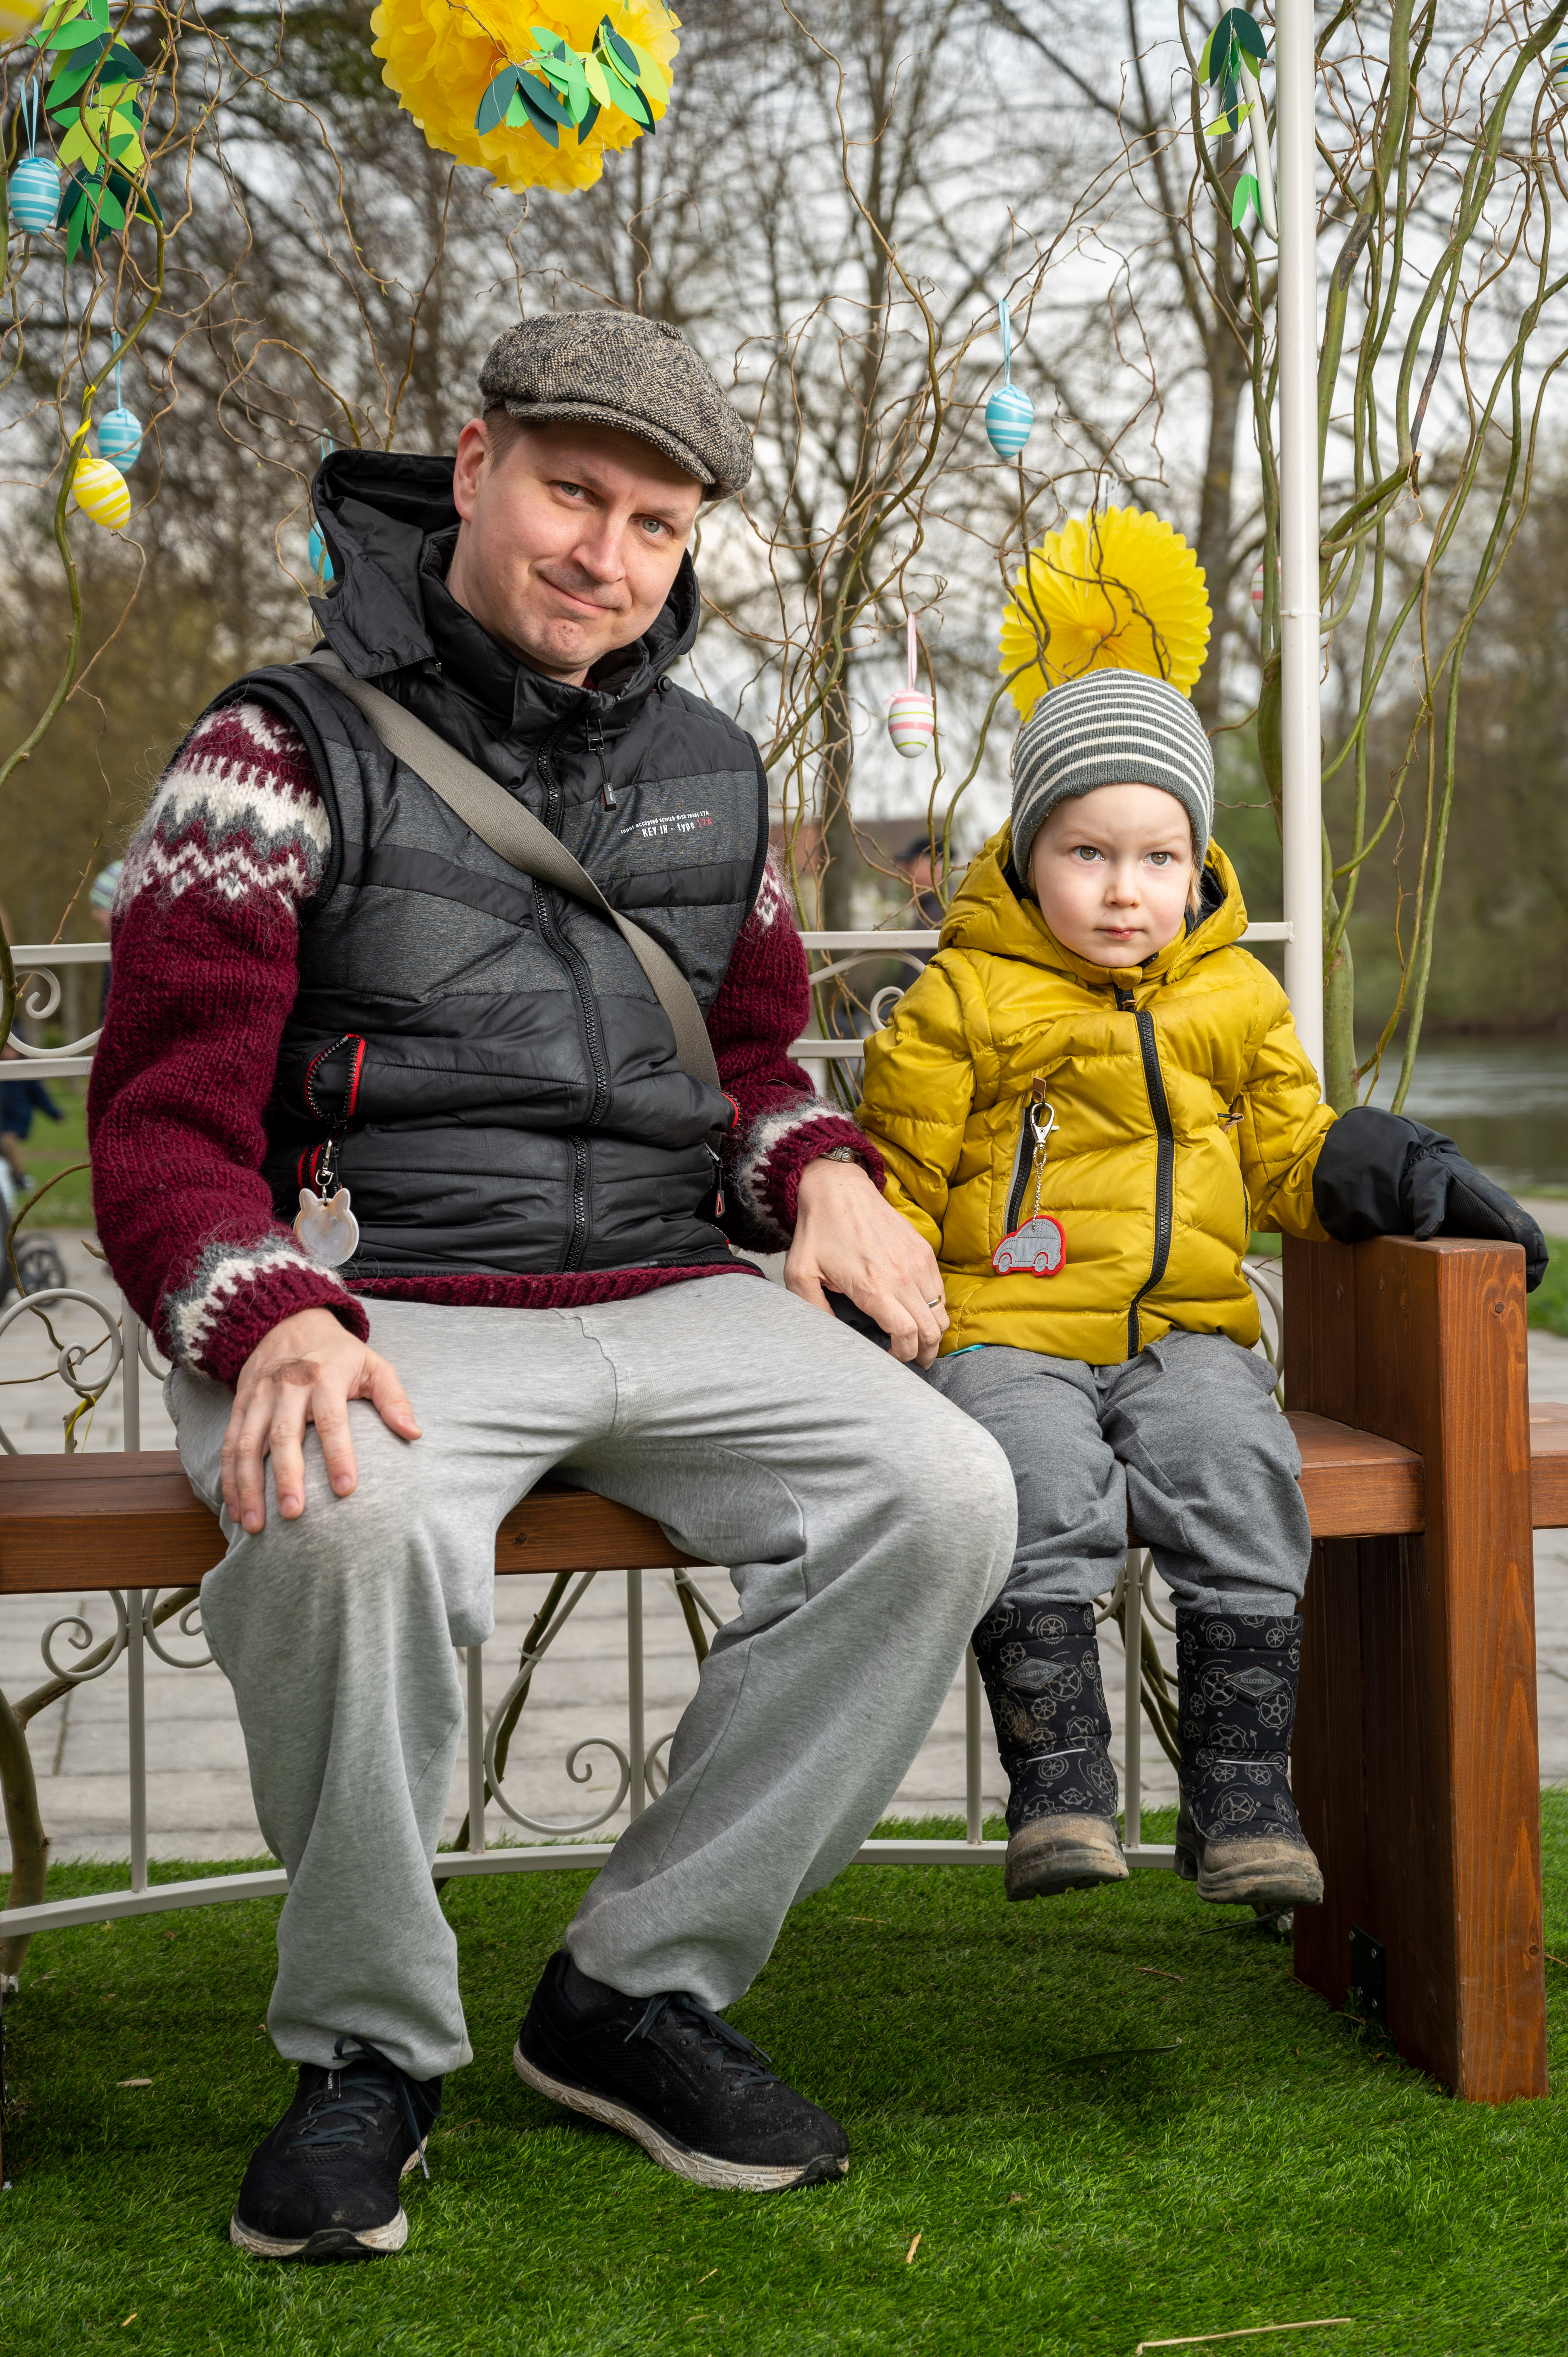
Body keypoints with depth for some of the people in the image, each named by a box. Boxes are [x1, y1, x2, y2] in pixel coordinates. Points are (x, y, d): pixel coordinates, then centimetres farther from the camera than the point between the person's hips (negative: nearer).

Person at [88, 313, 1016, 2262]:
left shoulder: (710, 772, 18)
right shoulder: (286, 750, 0)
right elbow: (167, 1127, -6)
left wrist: (820, 1170, 4)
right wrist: (278, 1324, -27)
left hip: (667, 1296, 5)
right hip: (378, 1307, -5)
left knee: (943, 1497, -20)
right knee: (353, 1531, -38)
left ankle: (639, 1988, -6)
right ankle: (367, 2046, -12)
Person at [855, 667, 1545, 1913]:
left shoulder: (1237, 1000, 14)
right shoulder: (962, 1002, 4)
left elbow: (1291, 1155, 22)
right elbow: (900, 1178, 7)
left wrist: (1403, 1178, 4)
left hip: (1186, 1329, 3)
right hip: (1008, 1330, -2)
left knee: (1240, 1472, -25)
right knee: (1044, 1482, -31)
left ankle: (1243, 1795, -15)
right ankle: (1059, 1784, -21)